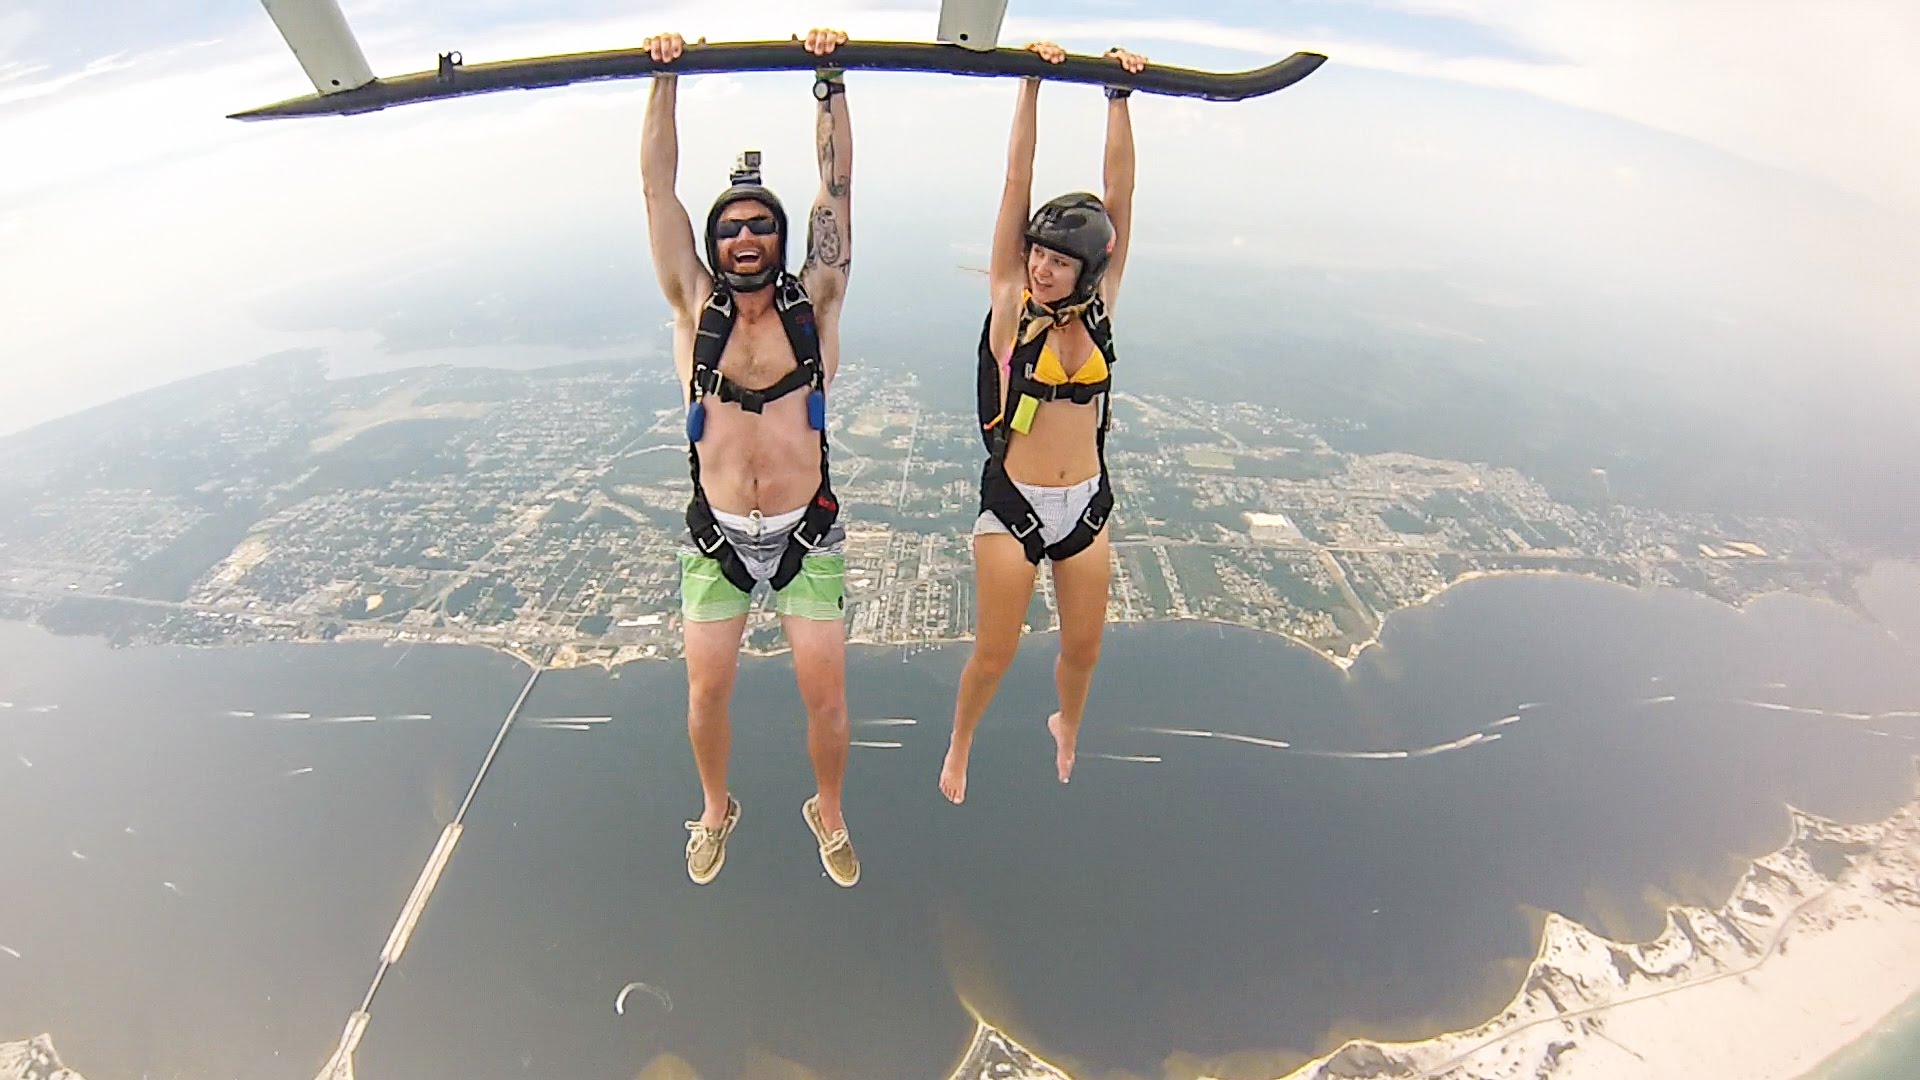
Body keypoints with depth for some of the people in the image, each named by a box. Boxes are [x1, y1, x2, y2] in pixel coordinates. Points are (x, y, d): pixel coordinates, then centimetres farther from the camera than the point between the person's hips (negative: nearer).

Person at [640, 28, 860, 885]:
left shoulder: (813, 303, 0)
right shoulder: (695, 308, 1)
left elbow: (837, 186, -3)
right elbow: (657, 186, 0)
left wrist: (831, 81, -4)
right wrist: (665, 77, -1)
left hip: (808, 536, -1)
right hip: (715, 537, 1)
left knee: (827, 697, 4)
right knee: (707, 693, 10)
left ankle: (829, 815, 34)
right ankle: (716, 812, 40)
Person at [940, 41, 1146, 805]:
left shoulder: (1097, 307, 0)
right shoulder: (1010, 303, -7)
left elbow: (1119, 195, -4)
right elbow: (1016, 183, -10)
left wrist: (1120, 97, -6)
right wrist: (1031, 85, -12)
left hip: (1086, 506, 3)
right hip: (1012, 506, -3)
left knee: (1083, 649, 16)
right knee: (994, 654, 7)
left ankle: (1066, 726, 50)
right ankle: (960, 744, 38)